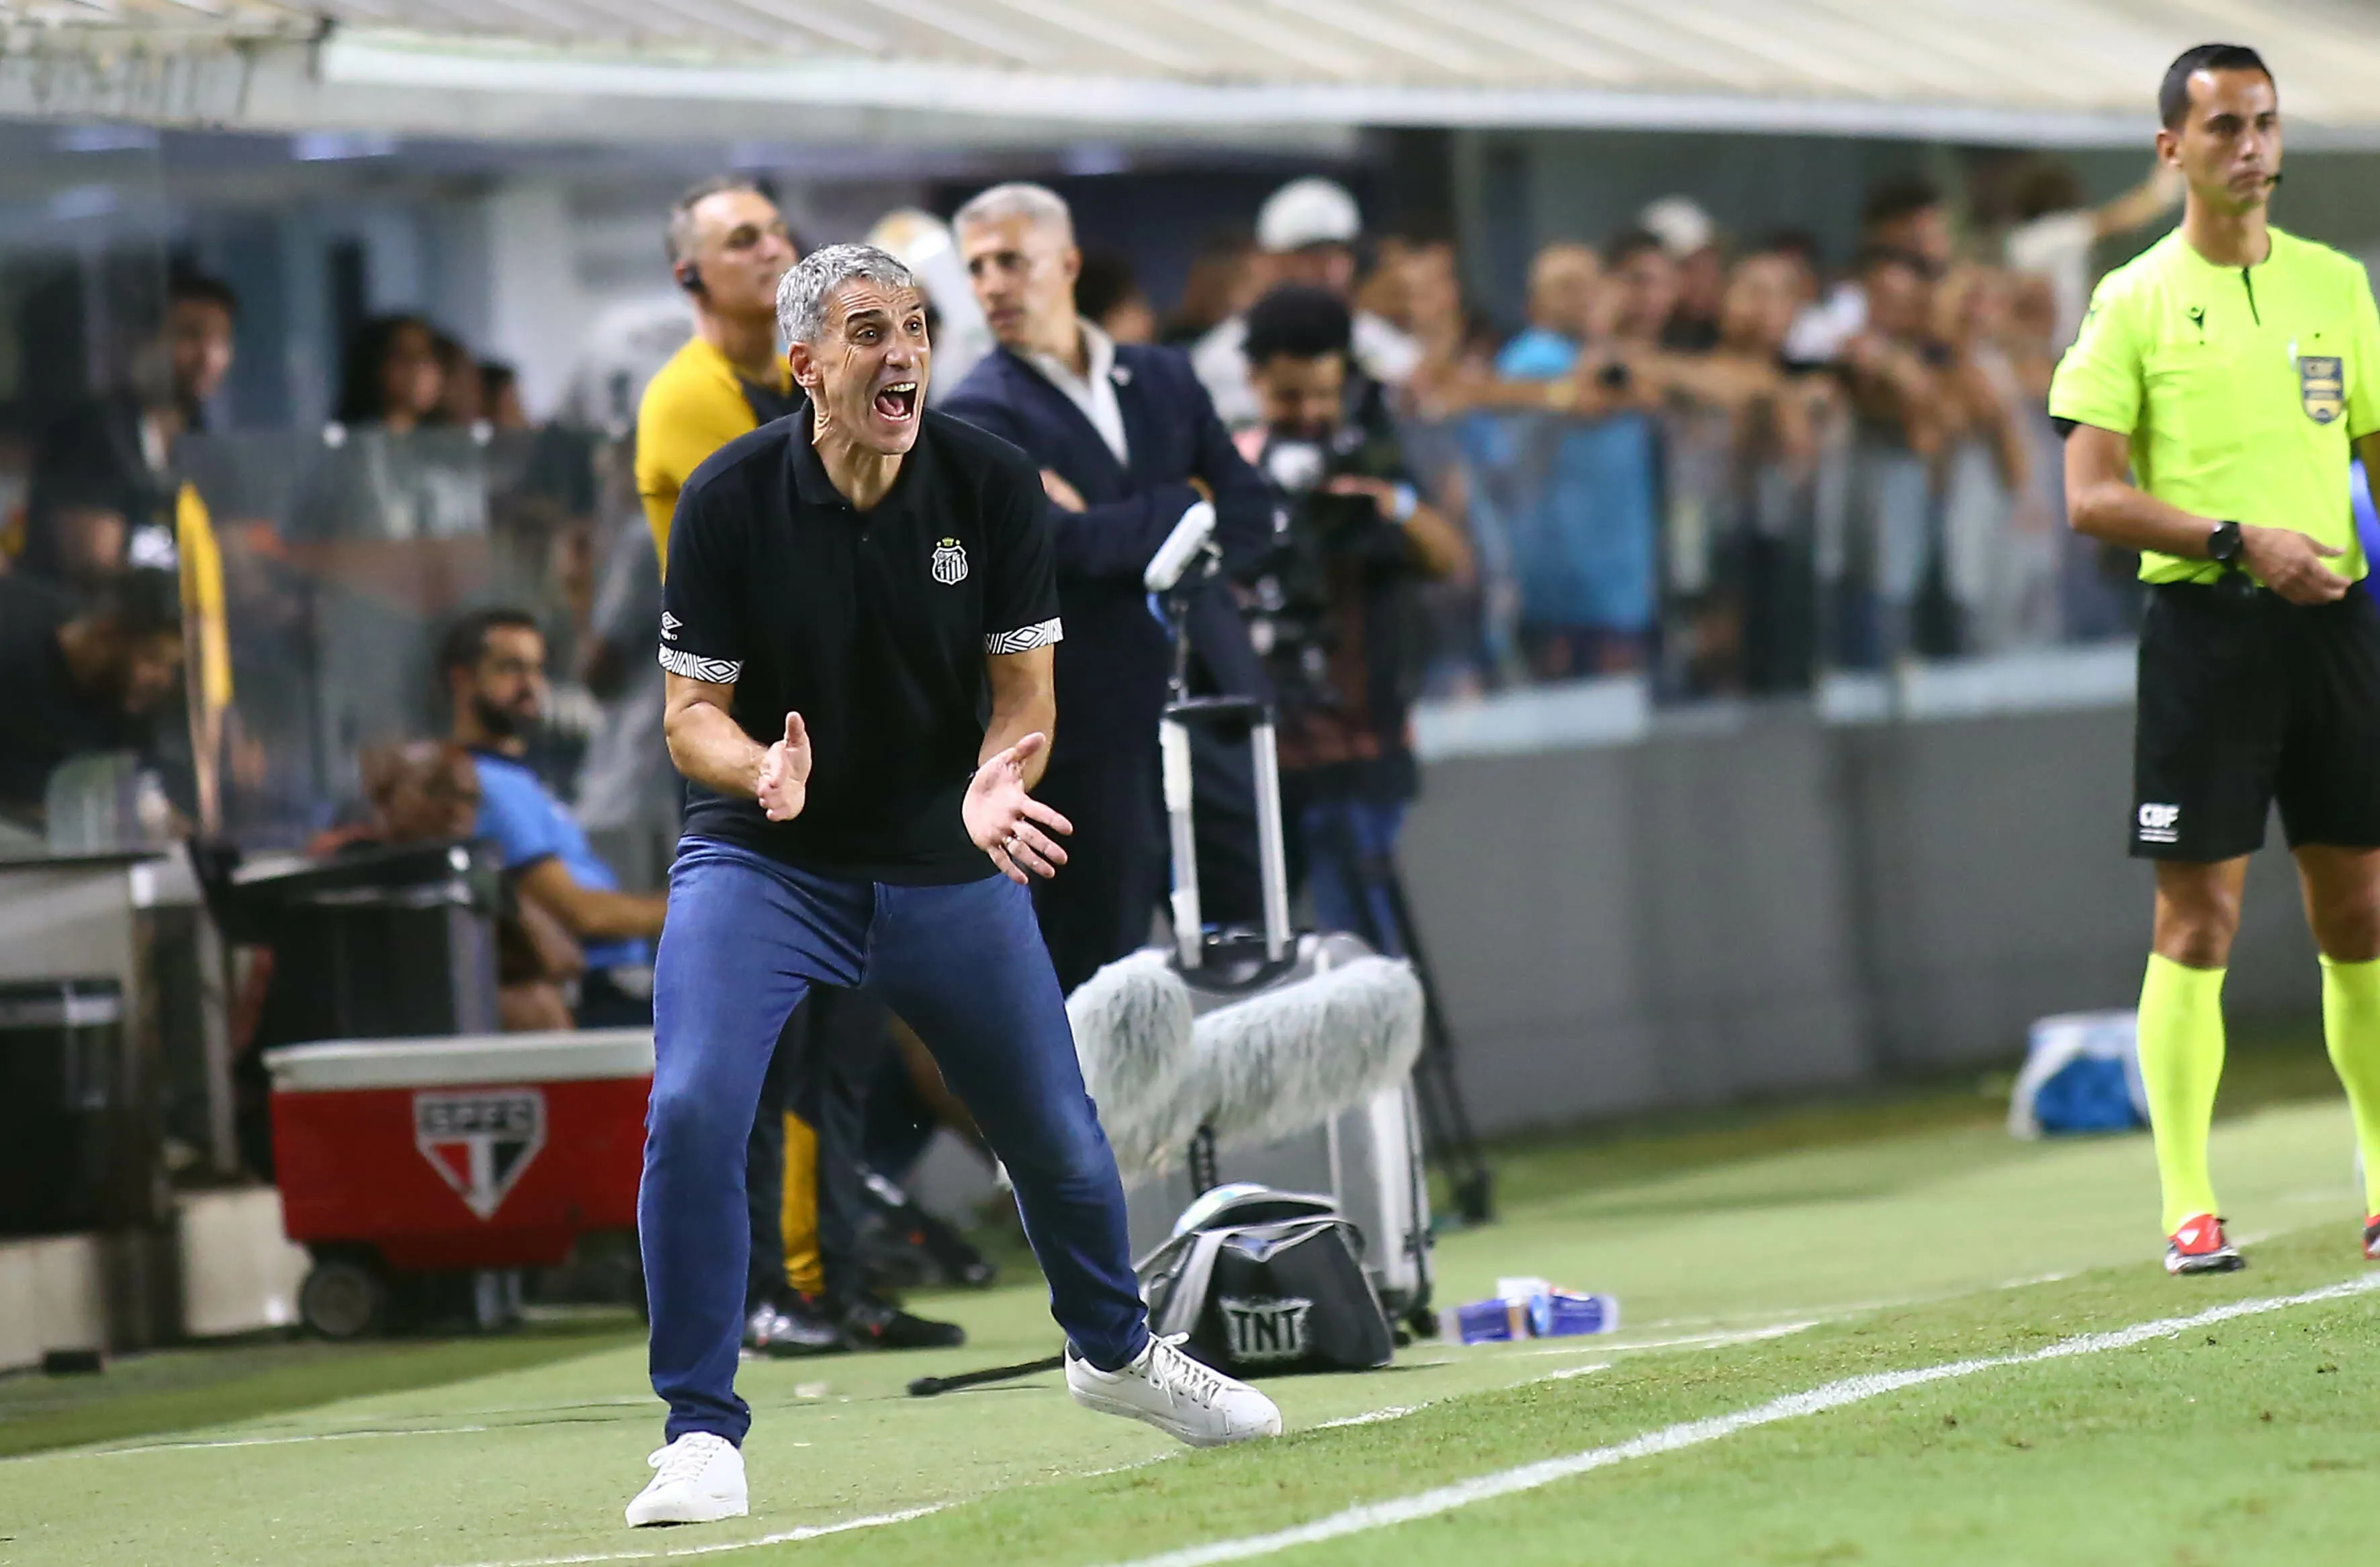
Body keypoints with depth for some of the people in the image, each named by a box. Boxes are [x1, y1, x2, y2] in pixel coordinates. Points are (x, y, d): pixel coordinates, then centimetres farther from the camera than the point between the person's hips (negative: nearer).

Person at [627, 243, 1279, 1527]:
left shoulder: (994, 488, -11)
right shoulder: (730, 502, -15)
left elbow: (1023, 690, -7)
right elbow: (692, 715, -12)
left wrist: (994, 784, -29)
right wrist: (760, 771, -35)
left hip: (947, 866, 2)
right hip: (763, 858, -2)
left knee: (1057, 1132, 10)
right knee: (691, 1111, -22)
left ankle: (1111, 1349, 41)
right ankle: (702, 1435, -9)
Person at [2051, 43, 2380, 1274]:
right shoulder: (2134, 302, 0)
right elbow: (2092, 497, -6)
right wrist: (2237, 541, -17)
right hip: (2204, 623, -4)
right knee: (2197, 922, -4)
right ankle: (2188, 1207, -1)